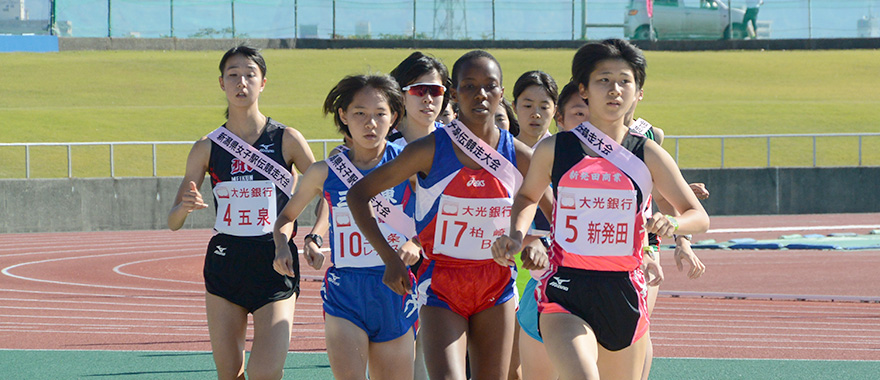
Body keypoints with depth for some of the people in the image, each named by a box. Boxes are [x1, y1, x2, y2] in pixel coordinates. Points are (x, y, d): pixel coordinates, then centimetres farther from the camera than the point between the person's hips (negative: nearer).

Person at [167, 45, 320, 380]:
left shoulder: (286, 139, -1)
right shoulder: (207, 148, 3)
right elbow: (173, 222, 2)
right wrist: (186, 206, -21)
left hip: (276, 267, -3)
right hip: (224, 265, 3)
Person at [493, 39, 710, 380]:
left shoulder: (648, 155, 3)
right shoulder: (553, 150, 2)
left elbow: (699, 216, 9)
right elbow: (527, 196, 23)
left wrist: (672, 223, -14)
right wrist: (516, 236, 3)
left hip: (624, 295, 3)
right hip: (564, 292, -3)